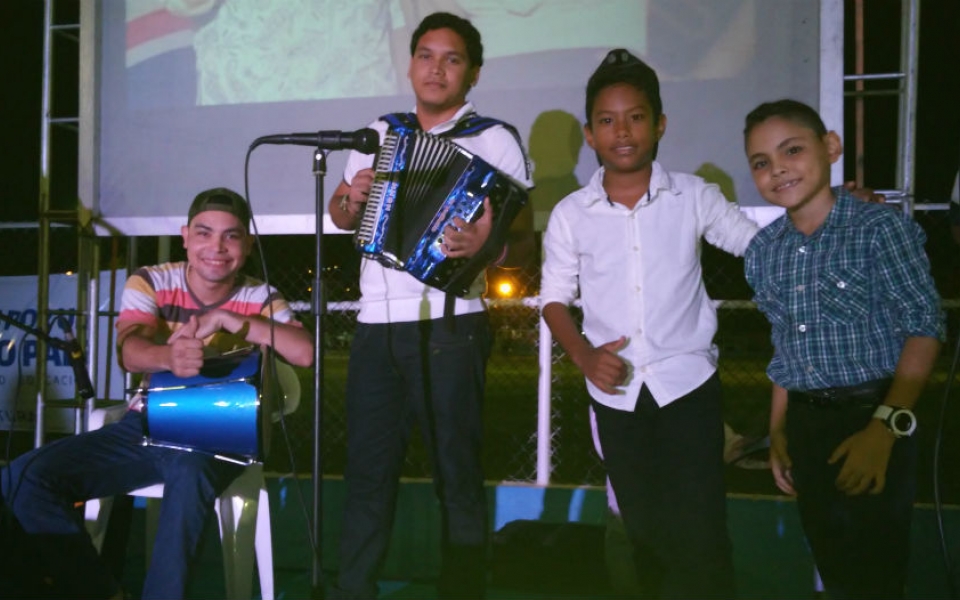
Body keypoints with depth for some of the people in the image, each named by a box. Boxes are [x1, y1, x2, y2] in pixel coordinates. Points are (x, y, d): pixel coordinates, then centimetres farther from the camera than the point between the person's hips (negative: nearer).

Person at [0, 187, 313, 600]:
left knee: (190, 472, -40)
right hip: (145, 426, 3)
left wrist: (226, 318, -25)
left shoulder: (261, 299, -2)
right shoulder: (149, 283, -1)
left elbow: (304, 352, -20)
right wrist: (169, 357, -44)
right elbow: (130, 352, -20)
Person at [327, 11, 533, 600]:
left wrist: (488, 246, -26)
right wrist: (353, 201, 0)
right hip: (377, 326, 4)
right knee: (368, 470, 11)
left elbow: (524, 241, -4)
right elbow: (340, 215, 23)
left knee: (458, 474, 3)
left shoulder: (495, 140, 0)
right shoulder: (379, 133, 14)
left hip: (450, 329, -4)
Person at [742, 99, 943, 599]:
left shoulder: (880, 229, -13)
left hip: (872, 419, -5)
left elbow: (924, 328, -13)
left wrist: (885, 427, -20)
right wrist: (778, 432, 14)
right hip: (804, 424, 6)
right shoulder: (762, 251, 4)